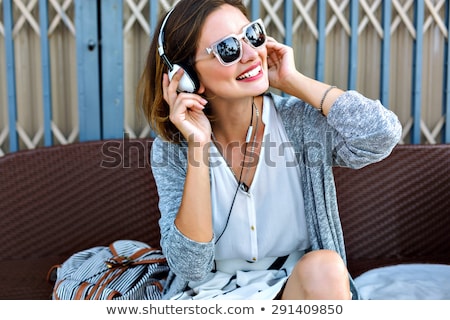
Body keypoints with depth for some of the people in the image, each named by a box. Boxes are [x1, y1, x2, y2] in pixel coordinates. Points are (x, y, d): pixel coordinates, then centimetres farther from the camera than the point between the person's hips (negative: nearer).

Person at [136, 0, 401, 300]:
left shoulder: (303, 121, -10)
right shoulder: (172, 150, -9)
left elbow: (383, 133, -29)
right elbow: (189, 266, -16)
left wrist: (291, 80, -19)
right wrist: (198, 147, -23)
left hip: (304, 287, 1)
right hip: (213, 292, -1)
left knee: (324, 267, -30)